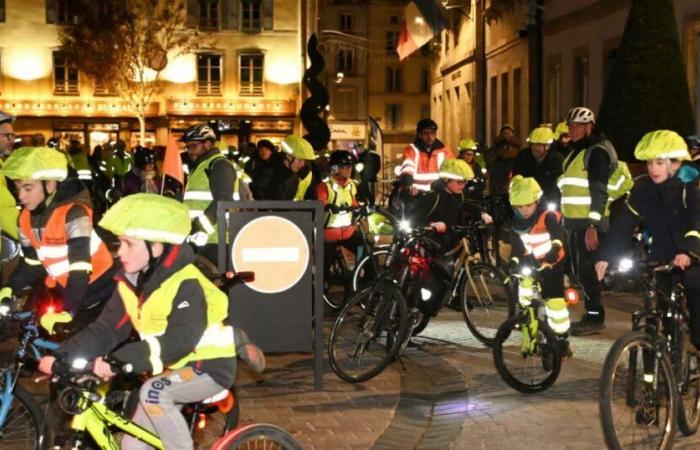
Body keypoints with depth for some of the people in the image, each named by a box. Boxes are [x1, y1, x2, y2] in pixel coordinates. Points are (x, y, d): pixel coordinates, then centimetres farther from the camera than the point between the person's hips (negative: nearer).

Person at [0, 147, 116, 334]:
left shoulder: (74, 214, -25)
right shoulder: (26, 218, -2)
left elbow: (79, 268, -30)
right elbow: (32, 262, 8)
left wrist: (68, 312, -34)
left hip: (98, 292, -6)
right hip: (67, 291, 7)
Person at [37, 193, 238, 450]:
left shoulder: (186, 284, -24)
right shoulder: (130, 283, 0)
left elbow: (178, 341, -35)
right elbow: (107, 329, -3)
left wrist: (119, 361, -43)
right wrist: (62, 357, -18)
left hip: (209, 367, -8)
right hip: (173, 370, 8)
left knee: (152, 393, -32)